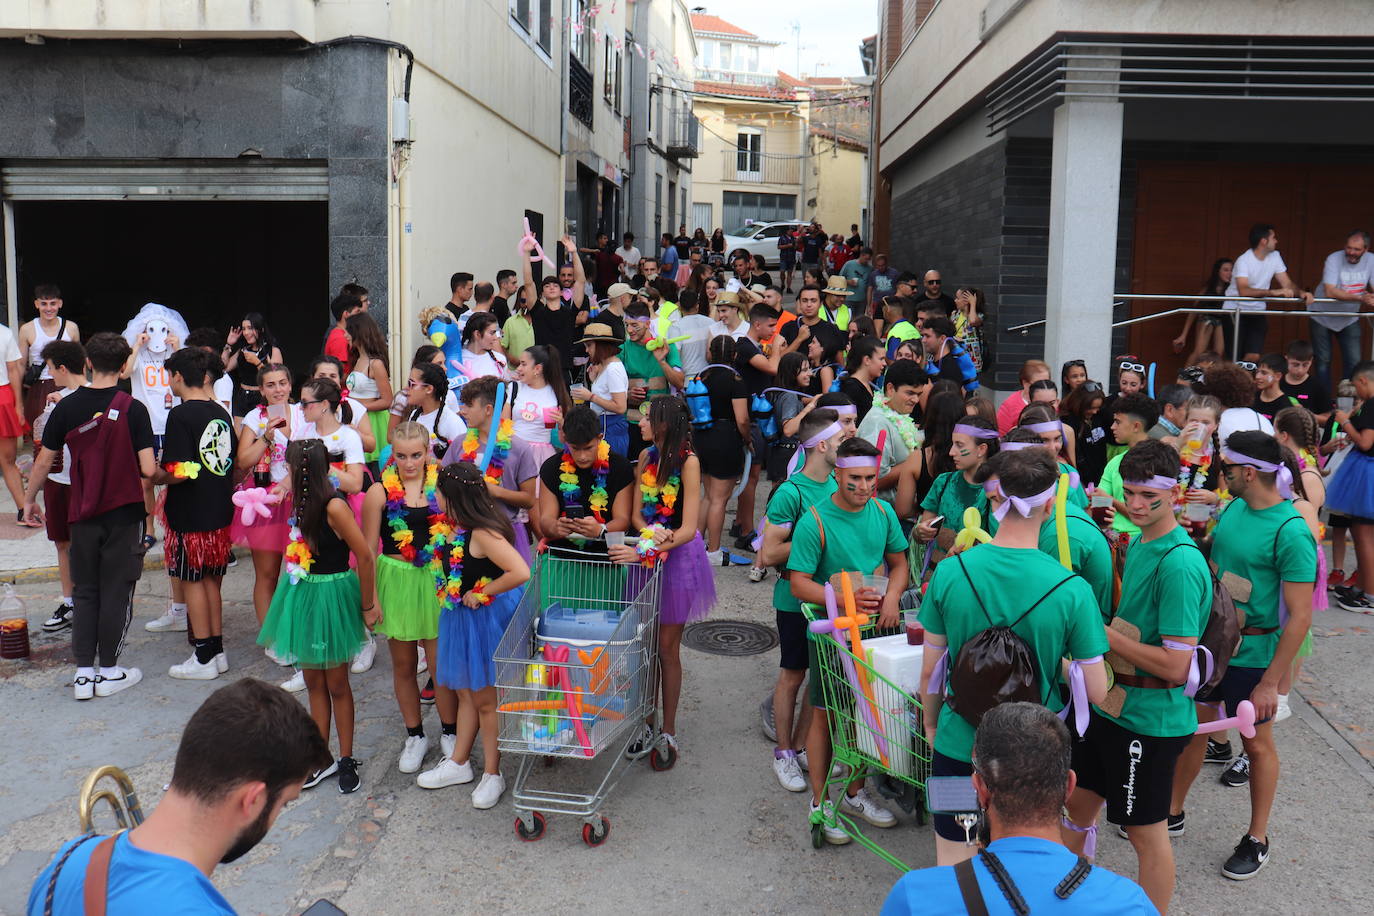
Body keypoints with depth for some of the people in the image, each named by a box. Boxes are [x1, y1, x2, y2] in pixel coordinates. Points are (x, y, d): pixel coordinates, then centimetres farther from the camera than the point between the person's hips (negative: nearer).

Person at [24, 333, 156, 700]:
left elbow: (43, 462, 5)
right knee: (116, 592, 6)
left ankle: (83, 673, 14)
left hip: (83, 515, 3)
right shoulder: (132, 409, -11)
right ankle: (108, 673, 14)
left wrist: (29, 500, 20)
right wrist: (162, 475, 8)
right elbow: (148, 469, -16)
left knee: (85, 591, 13)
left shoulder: (67, 407, -2)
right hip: (124, 514, -3)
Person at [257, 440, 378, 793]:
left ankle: (346, 759, 22)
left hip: (332, 596, -7)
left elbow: (365, 556, -20)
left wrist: (367, 606, -14)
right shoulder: (304, 502, 1)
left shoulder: (334, 507, -22)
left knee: (336, 684, 6)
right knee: (313, 681, 14)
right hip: (304, 594, 7)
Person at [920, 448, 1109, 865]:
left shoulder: (949, 573, -14)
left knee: (953, 865, 18)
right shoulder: (1072, 590, -18)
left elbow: (930, 670, -3)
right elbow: (1097, 692, -10)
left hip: (958, 747, 1)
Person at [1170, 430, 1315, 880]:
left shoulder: (1291, 532, -22)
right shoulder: (1234, 508, 0)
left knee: (1257, 744, 12)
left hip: (1252, 655, -6)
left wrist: (1270, 682, -20)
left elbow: (1299, 617, -21)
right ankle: (1172, 813, 35)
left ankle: (1258, 840, 30)